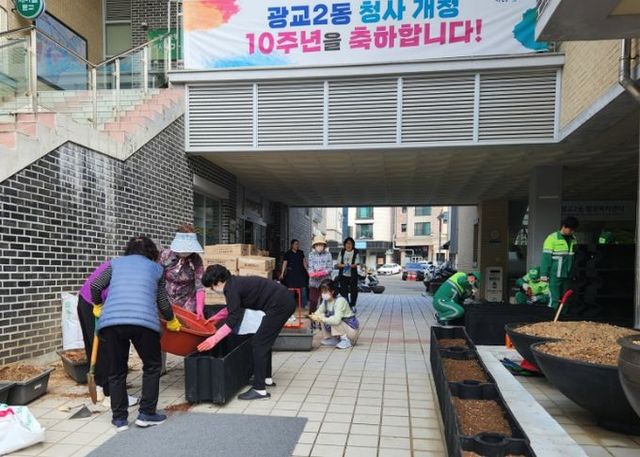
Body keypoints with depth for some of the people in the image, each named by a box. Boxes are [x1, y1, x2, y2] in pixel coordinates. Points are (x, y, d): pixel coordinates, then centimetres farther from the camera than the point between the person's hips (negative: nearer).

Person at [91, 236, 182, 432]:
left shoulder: (116, 263, 24)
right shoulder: (156, 268, 23)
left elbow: (96, 286, 12)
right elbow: (163, 303, 21)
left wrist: (98, 305, 32)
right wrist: (172, 322, 39)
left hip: (111, 321, 2)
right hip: (144, 321, -1)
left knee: (116, 371, 18)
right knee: (152, 366, 19)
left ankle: (119, 418, 23)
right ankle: (146, 414, 19)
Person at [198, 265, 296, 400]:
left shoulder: (231, 288, -11)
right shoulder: (235, 282, 17)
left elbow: (233, 319, -17)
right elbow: (233, 308, 33)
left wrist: (214, 338, -14)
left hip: (279, 305, -10)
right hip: (285, 301, 10)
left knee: (258, 343, -5)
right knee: (265, 341, 21)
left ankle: (259, 389, -3)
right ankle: (266, 378, 32)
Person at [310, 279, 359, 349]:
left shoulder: (340, 301, -27)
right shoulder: (325, 301, -4)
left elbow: (336, 320, -38)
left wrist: (322, 319, -37)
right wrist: (314, 316, -23)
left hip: (351, 330, -7)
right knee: (322, 316, -7)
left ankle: (346, 340, -11)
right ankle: (331, 338, 6)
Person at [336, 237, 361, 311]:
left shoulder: (356, 253, 2)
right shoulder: (341, 252, 8)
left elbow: (356, 264, -7)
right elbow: (338, 264, 5)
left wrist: (350, 266, -28)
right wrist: (343, 265, -17)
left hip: (352, 275, -1)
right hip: (343, 275, 2)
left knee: (353, 291, 0)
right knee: (344, 291, -1)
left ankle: (352, 305, 17)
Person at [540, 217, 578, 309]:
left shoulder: (573, 239, 9)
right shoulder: (552, 238, -9)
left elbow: (574, 258, 14)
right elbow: (546, 257, -9)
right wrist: (544, 275, -11)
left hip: (567, 275, 6)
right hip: (555, 275, -6)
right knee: (555, 300, -4)